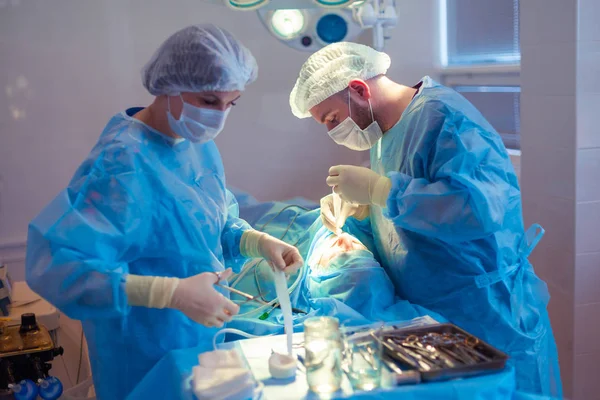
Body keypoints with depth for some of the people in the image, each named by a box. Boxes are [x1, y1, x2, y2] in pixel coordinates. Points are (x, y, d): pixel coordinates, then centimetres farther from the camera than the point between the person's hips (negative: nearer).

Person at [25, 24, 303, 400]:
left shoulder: (199, 144, -1)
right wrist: (172, 294, -37)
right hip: (148, 354, -7)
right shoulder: (124, 162, -27)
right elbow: (54, 265, -32)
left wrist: (261, 242, -9)